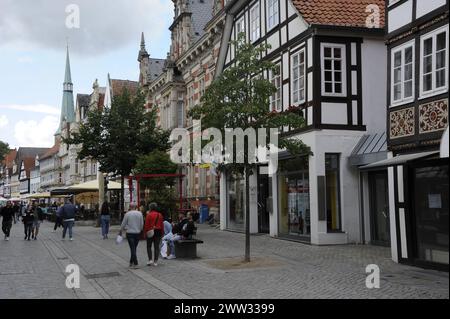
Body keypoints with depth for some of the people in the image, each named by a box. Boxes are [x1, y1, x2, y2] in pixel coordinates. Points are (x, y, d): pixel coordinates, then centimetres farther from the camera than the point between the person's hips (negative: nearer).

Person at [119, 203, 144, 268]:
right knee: (134, 248, 13)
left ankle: (135, 264, -8)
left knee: (132, 248, -3)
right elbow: (142, 224, 5)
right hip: (137, 233, 3)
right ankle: (131, 262, 21)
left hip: (130, 233, -3)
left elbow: (123, 224, 0)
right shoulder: (140, 213, 0)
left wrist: (120, 231, 15)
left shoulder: (127, 214, -8)